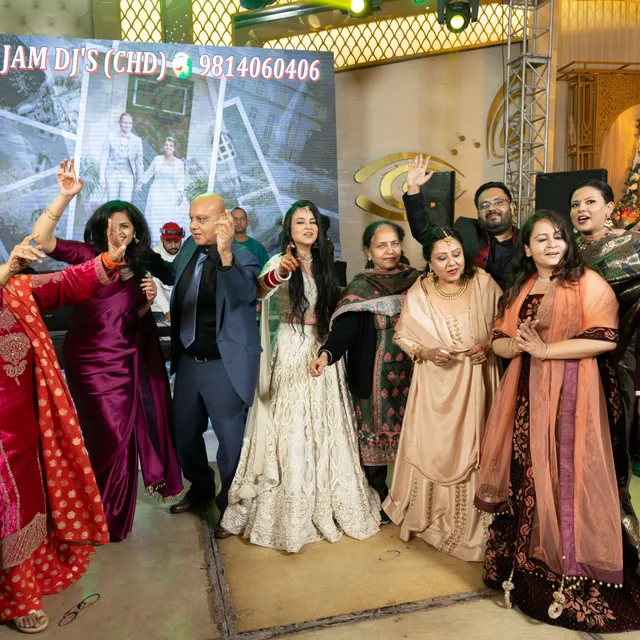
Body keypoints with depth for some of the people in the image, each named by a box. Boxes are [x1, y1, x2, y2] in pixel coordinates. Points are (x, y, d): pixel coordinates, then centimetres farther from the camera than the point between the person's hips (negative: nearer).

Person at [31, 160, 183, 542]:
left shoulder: (139, 270, 9)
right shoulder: (87, 256, -7)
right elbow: (41, 239, -23)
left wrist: (148, 301, -4)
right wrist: (65, 196, -30)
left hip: (128, 362, 5)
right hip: (92, 363, -4)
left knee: (122, 436, 14)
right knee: (112, 436, 4)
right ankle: (108, 516, 25)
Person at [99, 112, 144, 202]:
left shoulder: (137, 140, 5)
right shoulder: (111, 137, 3)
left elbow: (139, 161, 7)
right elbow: (104, 157, 3)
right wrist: (102, 176, -2)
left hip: (128, 176, 0)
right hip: (112, 175, 0)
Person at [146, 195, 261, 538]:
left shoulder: (242, 259, -16)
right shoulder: (190, 248, 4)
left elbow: (245, 294, -35)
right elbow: (171, 275, 23)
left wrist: (224, 254, -47)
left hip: (223, 366, -7)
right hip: (188, 361, 7)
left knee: (230, 438, 6)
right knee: (183, 432, 21)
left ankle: (230, 505, 28)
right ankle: (200, 487, 45)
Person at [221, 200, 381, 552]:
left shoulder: (324, 264, 11)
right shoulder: (280, 262, -7)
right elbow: (260, 291, -29)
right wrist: (278, 273, -49)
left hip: (323, 350, 5)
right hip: (292, 351, -5)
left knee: (325, 426, 11)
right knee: (291, 427, -2)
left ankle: (326, 502, 28)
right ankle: (290, 511, 12)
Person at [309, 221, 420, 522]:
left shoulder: (415, 280, 5)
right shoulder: (360, 288, -7)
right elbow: (344, 329, -19)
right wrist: (325, 354, -37)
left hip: (412, 372, 3)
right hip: (375, 376, -3)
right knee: (375, 432, 4)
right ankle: (380, 500, 22)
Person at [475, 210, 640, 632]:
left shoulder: (589, 283, -3)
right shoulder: (519, 289, 15)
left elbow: (606, 339, -14)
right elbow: (499, 341, 14)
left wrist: (545, 349, -15)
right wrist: (518, 345, -9)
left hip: (572, 396, -5)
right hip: (528, 395, 5)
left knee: (567, 481, -3)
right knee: (528, 477, 6)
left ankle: (573, 580, 10)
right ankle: (525, 567, 20)